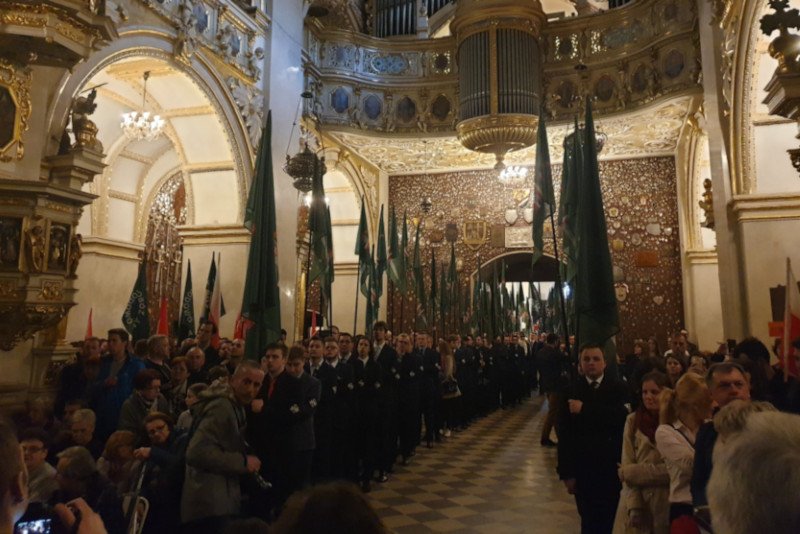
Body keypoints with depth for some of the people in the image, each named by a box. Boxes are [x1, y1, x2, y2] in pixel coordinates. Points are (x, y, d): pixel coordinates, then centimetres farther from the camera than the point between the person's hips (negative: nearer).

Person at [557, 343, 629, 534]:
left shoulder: (618, 388, 0)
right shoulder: (572, 391, -2)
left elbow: (621, 416, -22)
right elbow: (564, 434, -4)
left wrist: (585, 409, -19)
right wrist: (567, 471, -8)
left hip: (610, 466, 0)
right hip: (582, 467, 0)